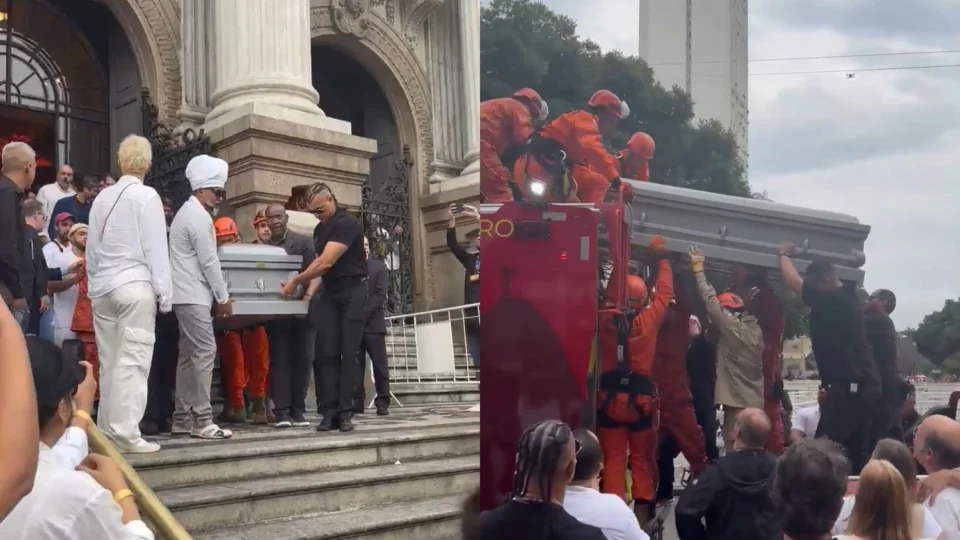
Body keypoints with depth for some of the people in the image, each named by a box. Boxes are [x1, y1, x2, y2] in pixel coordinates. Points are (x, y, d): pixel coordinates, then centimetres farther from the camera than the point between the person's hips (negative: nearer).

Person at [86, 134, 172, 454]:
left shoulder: (102, 198, 11)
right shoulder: (146, 196, -6)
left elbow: (92, 248, 13)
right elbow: (156, 249, -8)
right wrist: (164, 293, -4)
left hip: (103, 288, 6)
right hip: (135, 287, -6)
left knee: (109, 361, 11)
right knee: (132, 360, -5)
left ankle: (106, 430, 16)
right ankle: (125, 433, -8)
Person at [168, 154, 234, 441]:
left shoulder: (187, 212, 19)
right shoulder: (199, 216, -13)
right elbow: (209, 262, -15)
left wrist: (218, 295, 19)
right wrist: (224, 297, -7)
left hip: (186, 294, 10)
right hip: (193, 296, -10)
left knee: (188, 354, 10)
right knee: (205, 352, -11)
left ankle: (182, 418, 13)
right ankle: (202, 420, -11)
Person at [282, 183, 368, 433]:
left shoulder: (347, 224, -16)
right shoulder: (319, 230, 12)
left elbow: (326, 263, -23)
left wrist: (296, 280, -17)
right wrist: (307, 285, 2)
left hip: (352, 293, -7)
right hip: (329, 294, 7)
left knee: (348, 354, -6)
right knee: (326, 353, -2)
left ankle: (345, 412, -3)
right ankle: (330, 411, -2)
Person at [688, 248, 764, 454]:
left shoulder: (731, 327, -12)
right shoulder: (755, 330, 9)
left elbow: (710, 300, -13)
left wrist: (698, 268, -9)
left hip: (738, 403, -8)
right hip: (755, 402, 8)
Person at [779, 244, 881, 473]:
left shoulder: (831, 299, -12)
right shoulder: (846, 299, 16)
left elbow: (792, 281, -14)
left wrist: (785, 254, 3)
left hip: (849, 385, -10)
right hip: (865, 384, 10)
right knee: (857, 450, 11)